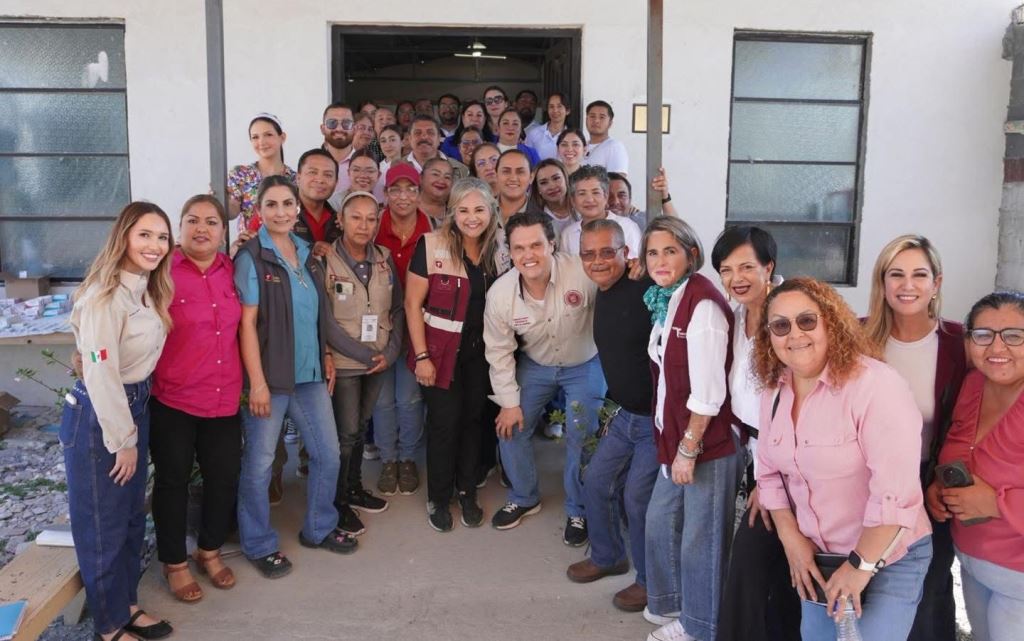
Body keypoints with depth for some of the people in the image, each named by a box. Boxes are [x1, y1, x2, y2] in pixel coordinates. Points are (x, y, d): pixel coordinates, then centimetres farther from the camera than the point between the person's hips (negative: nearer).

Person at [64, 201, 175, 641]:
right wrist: (122, 441, -17)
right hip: (97, 417, -9)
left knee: (132, 516, 20)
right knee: (103, 524, 8)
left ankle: (127, 605, 38)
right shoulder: (106, 295, -22)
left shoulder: (149, 290, 5)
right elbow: (99, 376, -22)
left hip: (134, 407, 9)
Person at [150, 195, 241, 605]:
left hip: (225, 399, 4)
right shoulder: (163, 272, -12)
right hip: (172, 401, -4)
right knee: (173, 481, 11)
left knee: (225, 478, 13)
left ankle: (210, 551, 37)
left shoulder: (231, 270, 3)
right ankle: (175, 563, 30)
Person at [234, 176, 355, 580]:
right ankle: (259, 545, 23)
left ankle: (319, 528, 32)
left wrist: (325, 360, 13)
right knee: (259, 464, 5)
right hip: (268, 376, -6)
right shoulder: (251, 257, -10)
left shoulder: (307, 255, 9)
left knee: (328, 454, 13)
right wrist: (257, 382, -17)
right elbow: (247, 323, -13)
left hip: (309, 374, 7)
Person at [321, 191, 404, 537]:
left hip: (379, 361, 4)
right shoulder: (325, 260, -12)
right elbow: (326, 320, -15)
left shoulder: (384, 258, 2)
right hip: (343, 362, -4)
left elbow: (397, 309, 6)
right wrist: (365, 355, -16)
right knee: (346, 432, 1)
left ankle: (354, 487, 34)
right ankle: (338, 503, 18)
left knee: (361, 427, 17)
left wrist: (390, 352, -6)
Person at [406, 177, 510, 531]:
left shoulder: (497, 250, 0)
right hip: (441, 351, -4)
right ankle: (438, 498, 22)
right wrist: (421, 356, -14)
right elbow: (413, 304, -12)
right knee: (444, 423, 3)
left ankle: (467, 492, 30)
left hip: (481, 352, 4)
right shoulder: (432, 245, -14)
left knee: (473, 420, 12)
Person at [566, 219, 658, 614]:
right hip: (626, 415, 9)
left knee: (637, 497, -3)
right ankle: (607, 556, 38)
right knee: (596, 482, 14)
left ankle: (650, 580, 20)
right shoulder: (602, 299, 7)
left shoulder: (647, 291, -22)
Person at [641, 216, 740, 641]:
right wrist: (675, 445, 10)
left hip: (708, 443, -8)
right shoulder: (666, 302, 6)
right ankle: (673, 603, 42)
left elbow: (708, 392, -21)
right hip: (677, 438, 8)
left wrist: (689, 450, -15)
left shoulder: (702, 305, -21)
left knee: (700, 539, 7)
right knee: (660, 522, 19)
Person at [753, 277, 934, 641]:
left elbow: (895, 492, -27)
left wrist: (861, 565, -20)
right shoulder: (774, 390, -1)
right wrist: (791, 539, -2)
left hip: (888, 559, -6)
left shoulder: (877, 385, -24)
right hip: (818, 557, 6)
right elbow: (769, 471, 7)